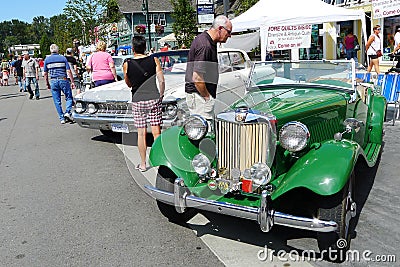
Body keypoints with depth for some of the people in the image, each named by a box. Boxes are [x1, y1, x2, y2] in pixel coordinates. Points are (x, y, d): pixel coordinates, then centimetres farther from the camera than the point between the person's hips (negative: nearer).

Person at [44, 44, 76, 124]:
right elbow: (68, 71, -5)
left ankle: (62, 118, 9)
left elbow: (45, 73, 6)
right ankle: (68, 112, -11)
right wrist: (72, 82, -1)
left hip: (53, 81, 2)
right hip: (63, 80, -2)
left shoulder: (47, 59, 6)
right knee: (69, 97, 10)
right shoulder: (63, 58, 2)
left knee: (57, 101, 8)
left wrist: (47, 84, 15)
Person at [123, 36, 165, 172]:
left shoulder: (127, 64, -2)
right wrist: (161, 96, 8)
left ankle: (143, 164, 14)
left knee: (141, 133, 6)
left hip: (137, 101, 0)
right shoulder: (154, 60, -2)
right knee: (156, 132, 5)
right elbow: (162, 81, -4)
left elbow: (129, 84, 10)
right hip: (154, 99, 0)